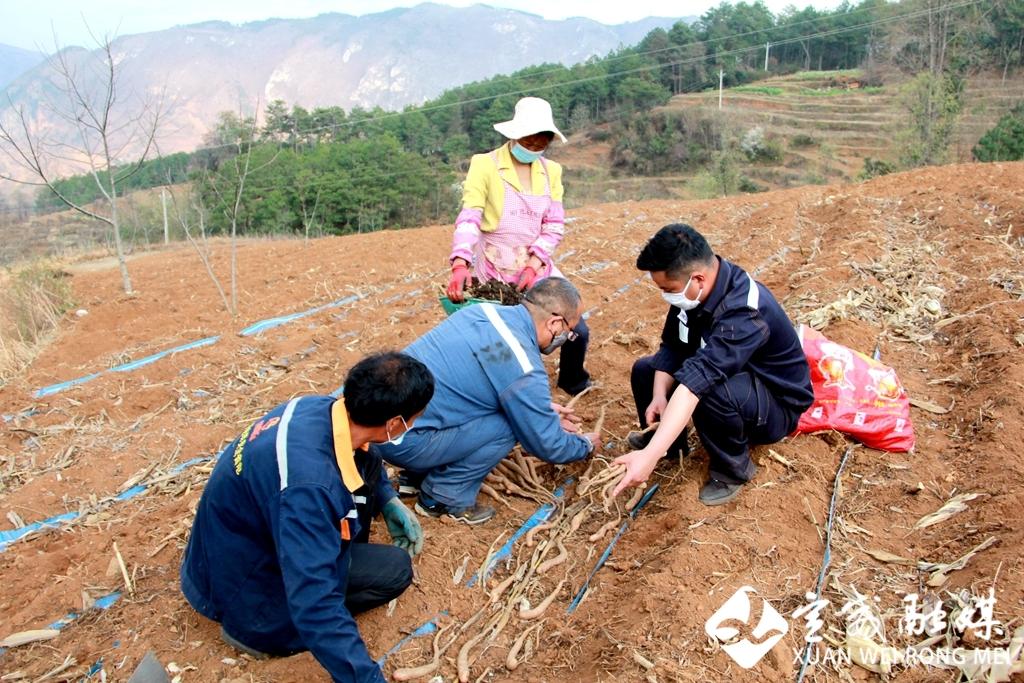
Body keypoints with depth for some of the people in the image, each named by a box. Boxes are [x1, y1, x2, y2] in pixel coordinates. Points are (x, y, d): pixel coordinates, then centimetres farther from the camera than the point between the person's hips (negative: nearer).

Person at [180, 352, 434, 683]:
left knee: (368, 463, -2)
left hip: (245, 532, 8)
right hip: (240, 582, -7)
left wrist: (389, 500, 4)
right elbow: (315, 606, -40)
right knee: (394, 568, -12)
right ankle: (252, 624, -3)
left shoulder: (320, 407, -15)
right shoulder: (308, 485, -40)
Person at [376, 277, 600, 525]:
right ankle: (442, 499, 8)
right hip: (401, 440, -8)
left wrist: (543, 408, 28)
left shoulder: (486, 310, 4)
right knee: (507, 426, -5)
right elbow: (547, 445, -5)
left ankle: (416, 477, 25)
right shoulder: (524, 371, -19)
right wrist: (586, 445, 16)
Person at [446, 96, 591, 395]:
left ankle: (571, 381, 29)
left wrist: (533, 265, -15)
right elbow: (468, 218, -17)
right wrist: (460, 264, -33)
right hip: (493, 272, -3)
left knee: (578, 330, 0)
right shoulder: (484, 164, -7)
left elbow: (554, 227, 1)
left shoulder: (551, 171, 6)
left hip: (537, 269, 4)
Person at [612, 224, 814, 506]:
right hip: (731, 375, 7)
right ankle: (662, 435, 21)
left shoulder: (745, 312, -38)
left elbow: (698, 378, -47)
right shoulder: (694, 288, -14)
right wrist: (659, 397, -25)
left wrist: (650, 456, -54)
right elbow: (671, 346, -6)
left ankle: (733, 468, -11)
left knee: (710, 389, -38)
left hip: (776, 404, -7)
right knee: (644, 369, 1)